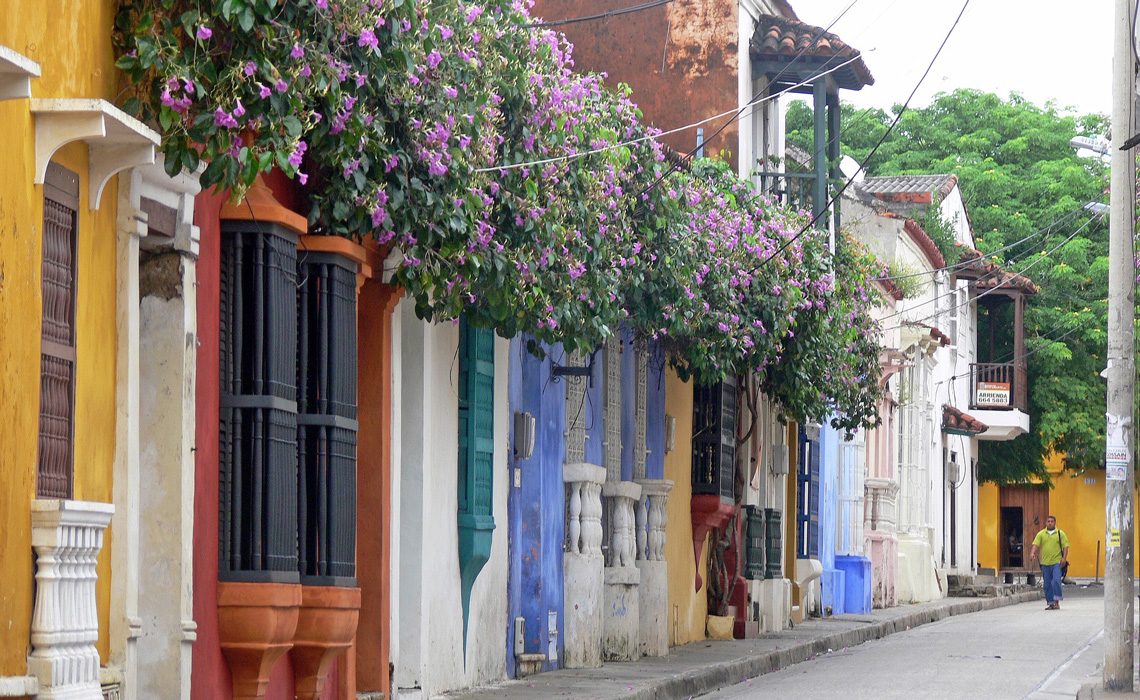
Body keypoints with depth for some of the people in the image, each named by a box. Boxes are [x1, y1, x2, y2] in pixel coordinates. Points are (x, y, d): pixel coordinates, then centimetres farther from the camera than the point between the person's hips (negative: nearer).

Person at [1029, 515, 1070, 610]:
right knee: (1047, 584, 4)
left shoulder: (1060, 533, 5)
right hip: (1045, 563, 3)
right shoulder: (1041, 534, 9)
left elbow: (1065, 546, 2)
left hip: (1057, 562, -3)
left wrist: (1064, 558, -11)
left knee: (1056, 581, -16)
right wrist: (1032, 553, -18)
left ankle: (1056, 601, -10)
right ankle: (1050, 603, 12)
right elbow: (1035, 544, 0)